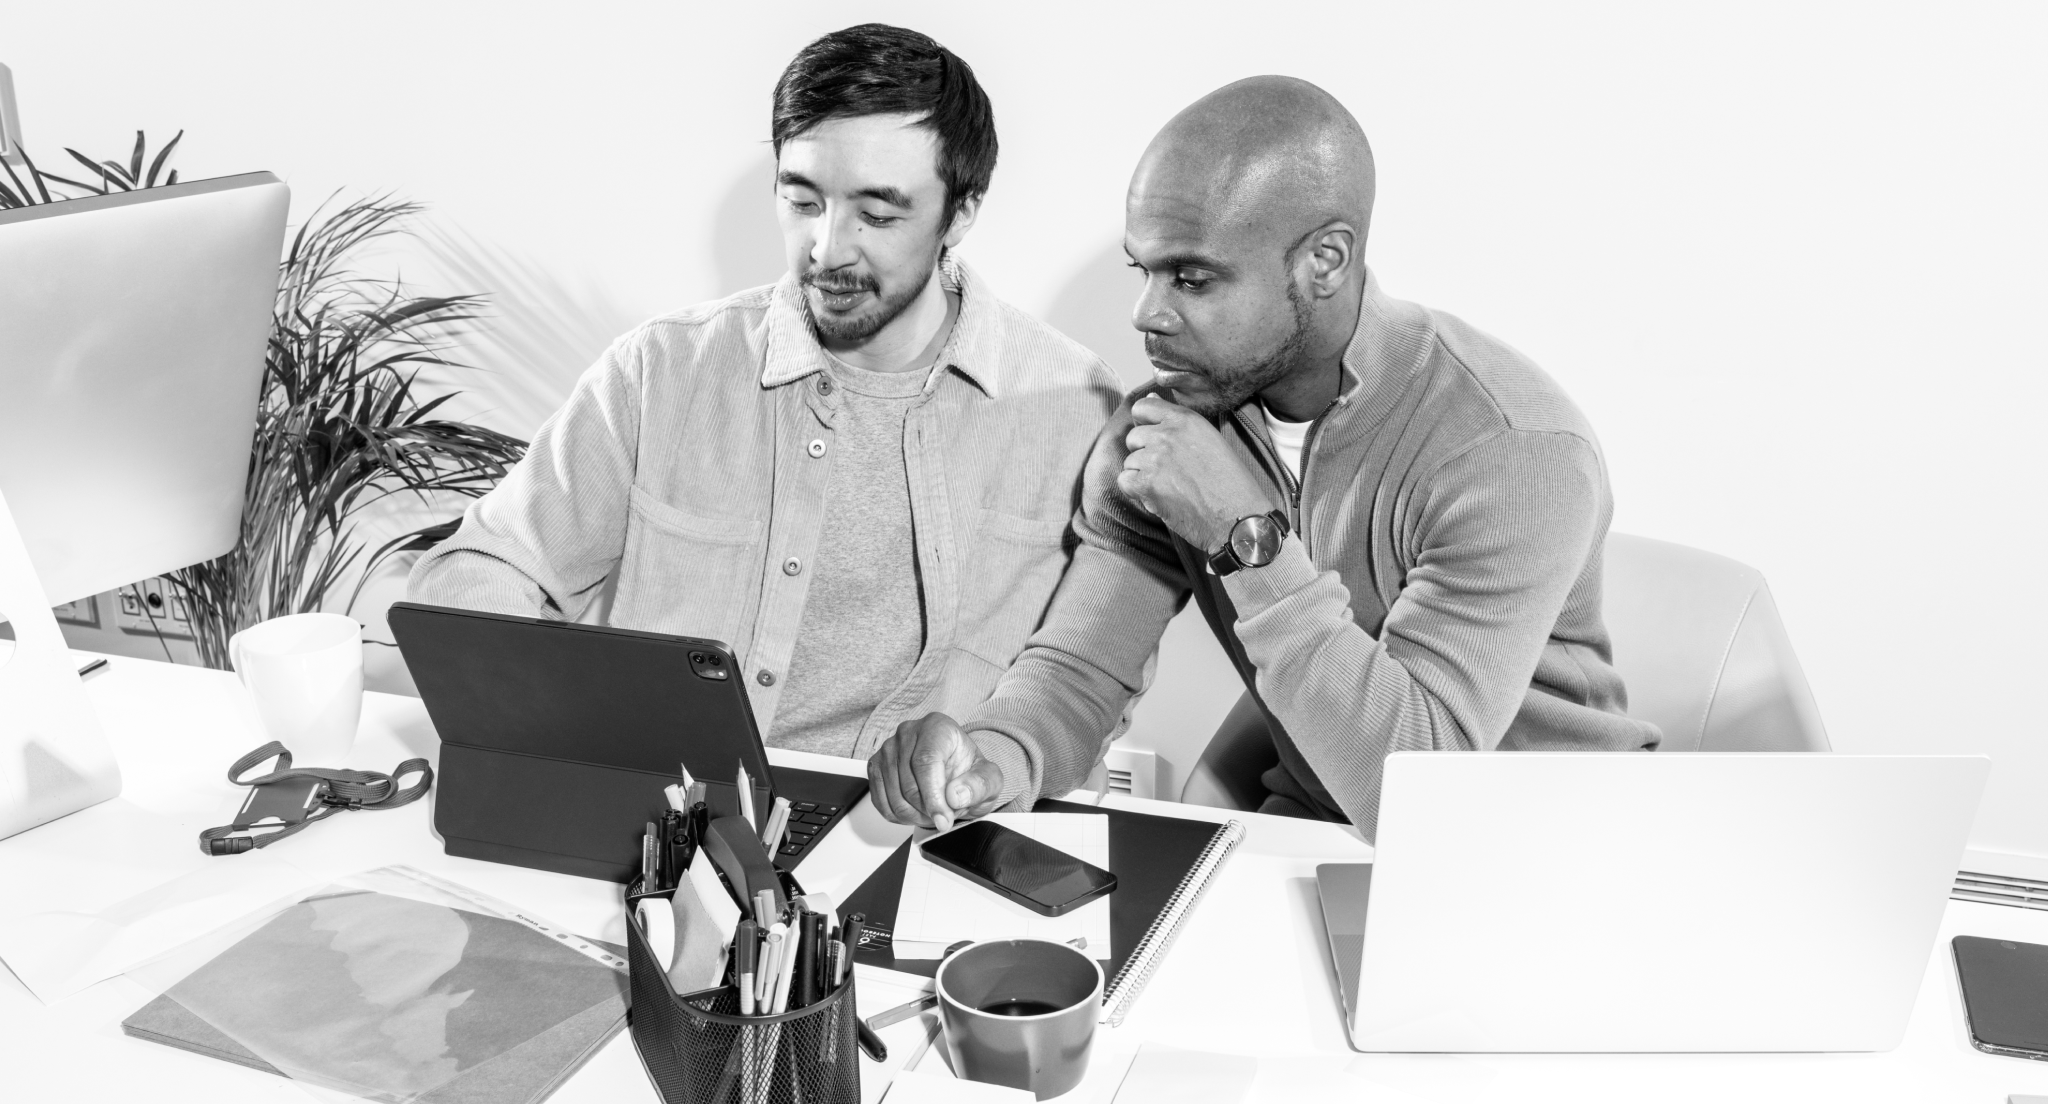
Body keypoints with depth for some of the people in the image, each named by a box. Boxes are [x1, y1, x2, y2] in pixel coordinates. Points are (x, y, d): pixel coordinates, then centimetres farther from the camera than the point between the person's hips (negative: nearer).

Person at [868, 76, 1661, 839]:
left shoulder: (1515, 456, -24)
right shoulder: (1162, 428, -6)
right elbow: (1077, 667, -6)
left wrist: (1247, 535, -30)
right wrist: (996, 759, -29)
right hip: (1311, 831, 2)